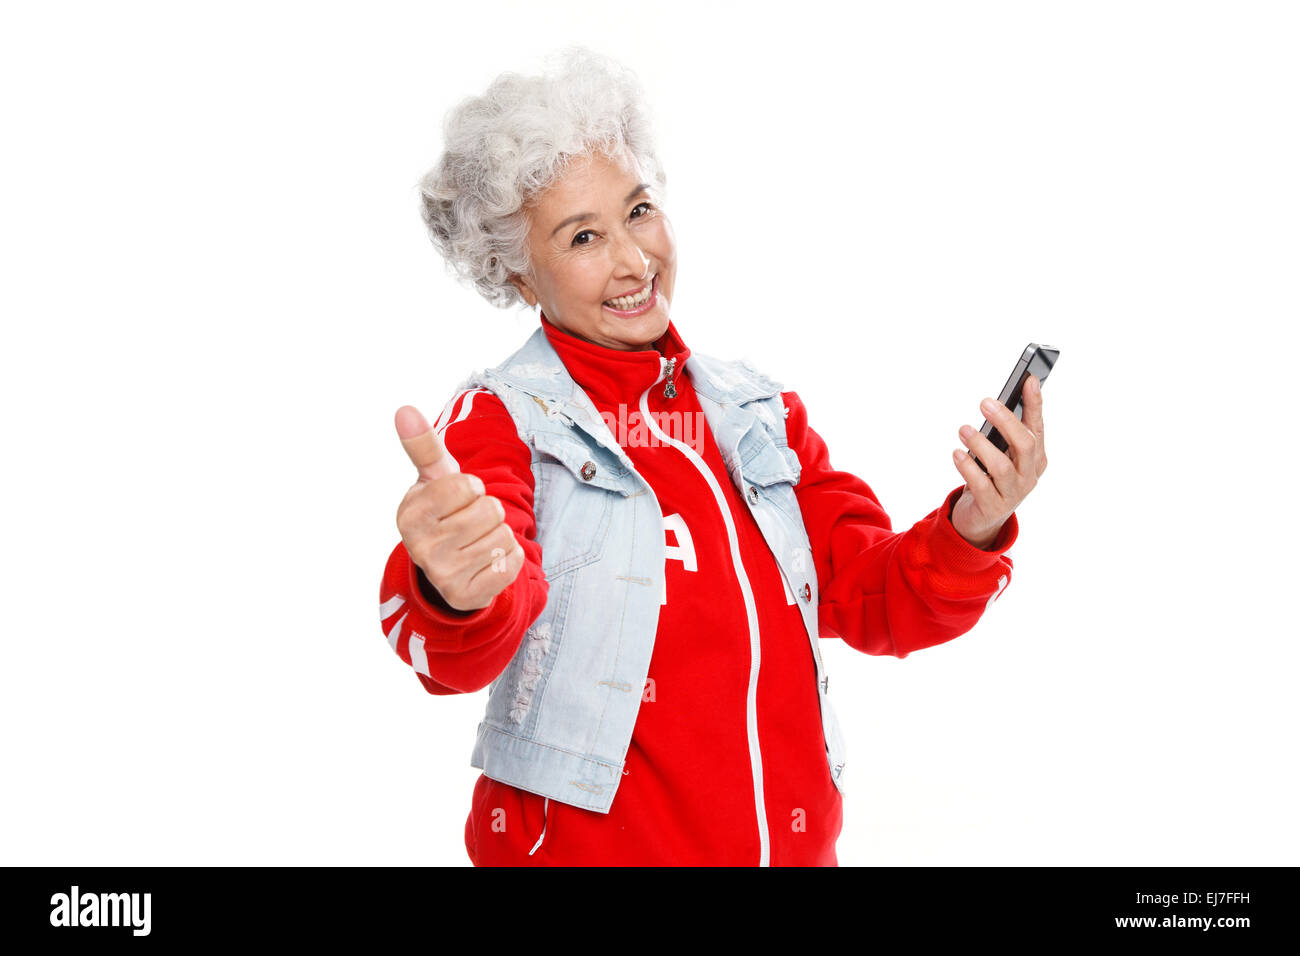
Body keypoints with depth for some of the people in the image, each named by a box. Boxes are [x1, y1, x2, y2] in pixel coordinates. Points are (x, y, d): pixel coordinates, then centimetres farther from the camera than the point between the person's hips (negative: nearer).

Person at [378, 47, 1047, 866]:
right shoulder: (503, 421, -10)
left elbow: (875, 599, 3)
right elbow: (465, 653, -27)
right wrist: (462, 596, -50)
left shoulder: (760, 411, 5)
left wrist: (969, 531, -17)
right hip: (580, 845, -4)